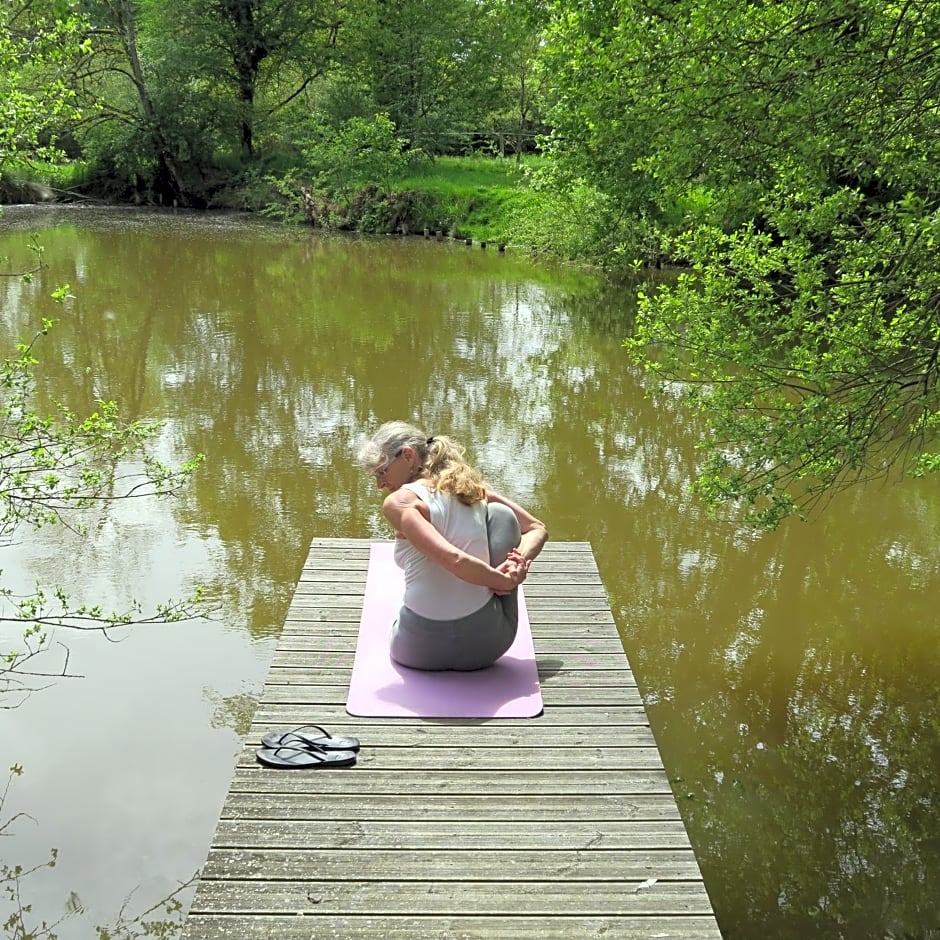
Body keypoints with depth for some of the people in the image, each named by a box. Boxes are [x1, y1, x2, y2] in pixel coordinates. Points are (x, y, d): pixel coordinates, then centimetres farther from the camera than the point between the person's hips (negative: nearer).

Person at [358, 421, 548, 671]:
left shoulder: (398, 502, -10)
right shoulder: (474, 489, 7)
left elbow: (454, 560, -23)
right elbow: (538, 529, 14)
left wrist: (506, 581, -8)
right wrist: (520, 564, -5)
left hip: (421, 651, 1)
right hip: (488, 646, 0)